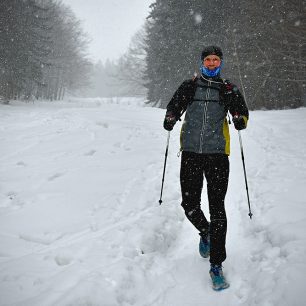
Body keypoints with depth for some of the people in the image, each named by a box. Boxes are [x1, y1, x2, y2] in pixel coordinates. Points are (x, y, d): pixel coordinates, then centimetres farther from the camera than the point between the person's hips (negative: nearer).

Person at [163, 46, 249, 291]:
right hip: (190, 153, 1)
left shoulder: (229, 89, 8)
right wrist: (170, 119, -7)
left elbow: (243, 112, 8)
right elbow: (174, 107, 15)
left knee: (217, 208, -5)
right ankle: (205, 233, 37)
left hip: (217, 154, -1)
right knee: (189, 204, 2)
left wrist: (240, 120, -15)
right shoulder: (189, 87, 10)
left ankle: (216, 265, 1)